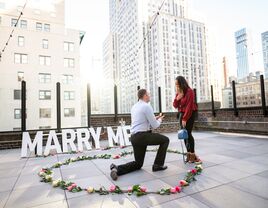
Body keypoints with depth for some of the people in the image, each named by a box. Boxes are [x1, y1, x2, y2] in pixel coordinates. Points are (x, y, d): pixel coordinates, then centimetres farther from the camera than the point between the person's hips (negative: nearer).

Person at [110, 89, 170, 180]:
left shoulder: (134, 107, 17)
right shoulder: (147, 106, -9)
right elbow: (155, 125, -7)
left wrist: (154, 118, 23)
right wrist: (159, 120, 14)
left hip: (134, 138, 8)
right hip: (143, 136, -8)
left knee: (138, 163, 20)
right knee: (165, 140, 12)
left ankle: (117, 168, 1)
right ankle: (158, 165, 12)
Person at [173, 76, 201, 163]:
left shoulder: (189, 91, -14)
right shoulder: (178, 92, 8)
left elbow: (189, 106, -18)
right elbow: (175, 105, 5)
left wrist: (185, 119, -18)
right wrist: (177, 98, -14)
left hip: (190, 114, -7)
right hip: (181, 114, 7)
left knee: (188, 133, -11)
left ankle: (192, 155, -1)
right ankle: (189, 153, 13)